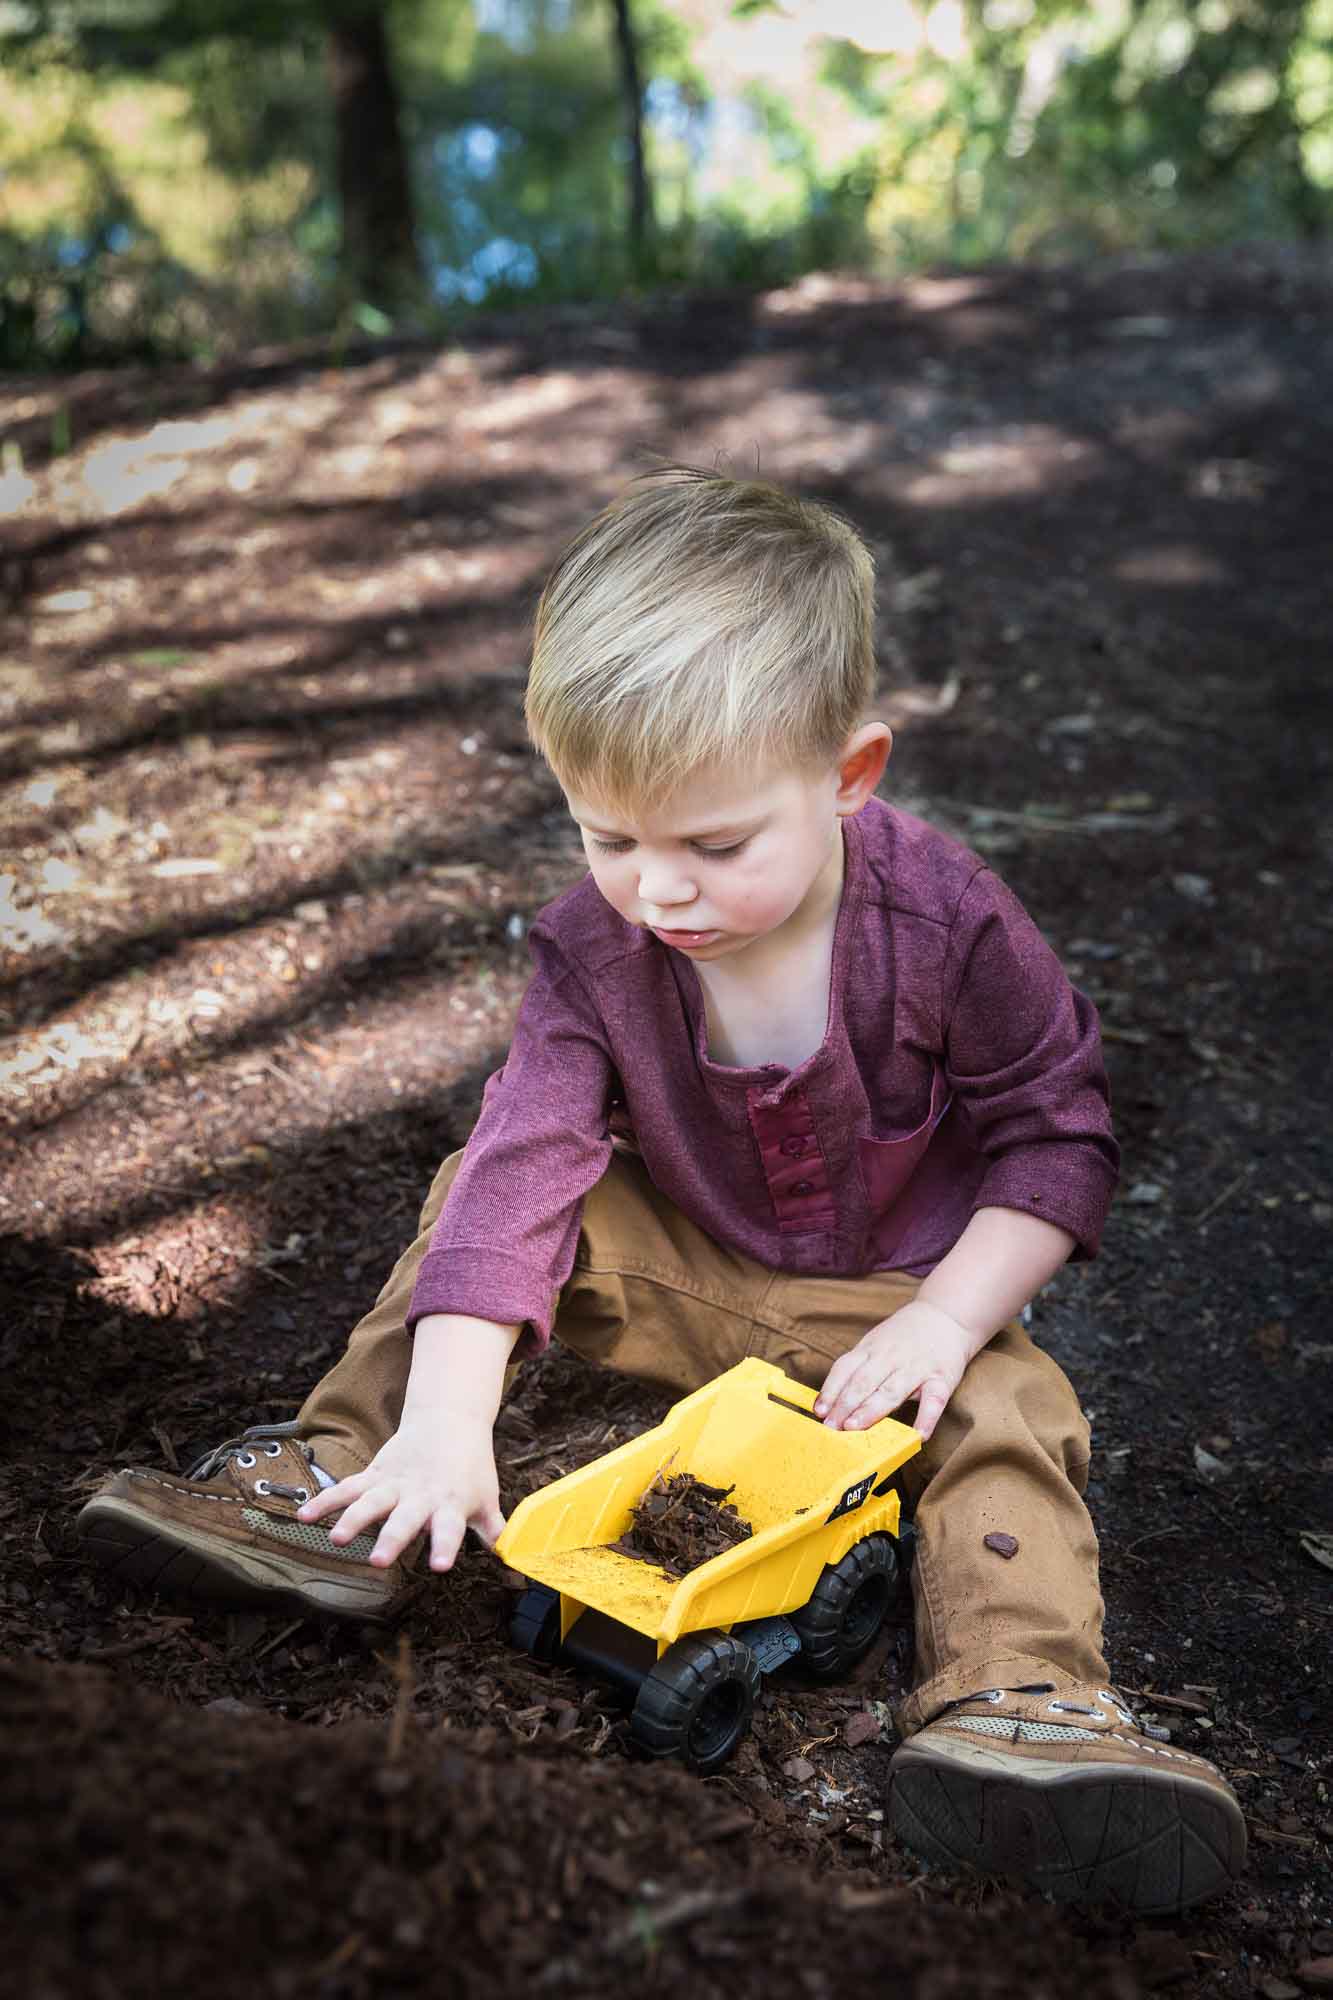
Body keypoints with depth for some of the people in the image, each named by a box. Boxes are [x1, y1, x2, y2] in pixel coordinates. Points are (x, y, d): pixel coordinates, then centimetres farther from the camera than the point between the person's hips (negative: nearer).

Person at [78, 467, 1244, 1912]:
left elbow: (1054, 1134, -14)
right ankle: (336, 1481, -10)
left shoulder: (944, 925, -24)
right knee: (480, 1190, -12)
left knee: (1011, 1402, -29)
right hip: (681, 1268, 2)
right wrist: (445, 1419, -34)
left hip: (893, 1295, -2)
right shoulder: (596, 942, -18)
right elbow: (526, 1159, -26)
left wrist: (947, 1316, -25)